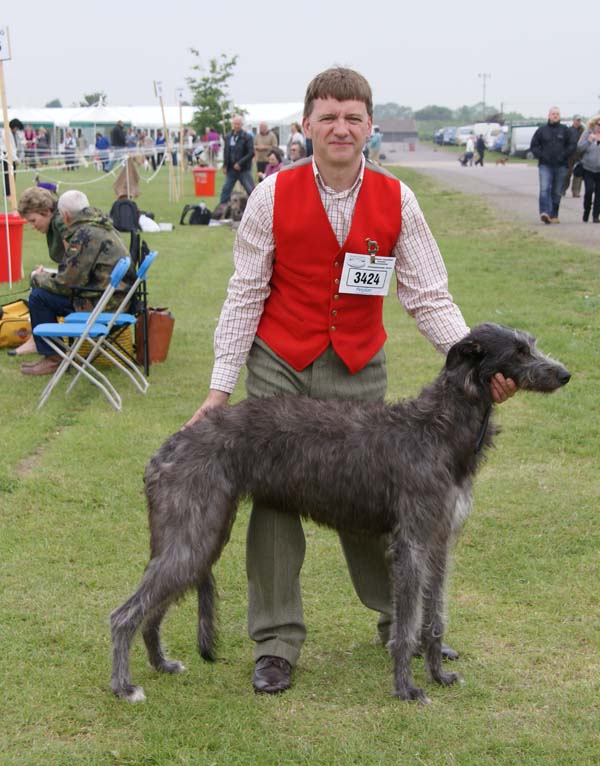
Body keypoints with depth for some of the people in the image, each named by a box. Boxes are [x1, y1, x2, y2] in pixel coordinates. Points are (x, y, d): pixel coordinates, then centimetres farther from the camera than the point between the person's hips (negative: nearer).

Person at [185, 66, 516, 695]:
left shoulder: (396, 200, -4)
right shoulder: (274, 195, -7)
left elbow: (428, 295, -2)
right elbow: (245, 294, -3)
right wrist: (222, 384, -5)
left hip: (358, 371, 1)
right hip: (279, 367, -1)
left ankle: (399, 619, 28)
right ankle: (276, 642, 14)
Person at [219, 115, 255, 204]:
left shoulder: (247, 137, -8)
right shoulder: (228, 136, 7)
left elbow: (251, 153, -13)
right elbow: (226, 152, 13)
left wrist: (240, 163, -18)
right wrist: (225, 166, 4)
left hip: (244, 169, -5)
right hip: (231, 169, 5)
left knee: (251, 190, -4)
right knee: (225, 190, 8)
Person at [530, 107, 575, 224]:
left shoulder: (564, 130, 5)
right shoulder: (542, 130, 6)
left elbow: (572, 145, 6)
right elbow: (534, 145, 9)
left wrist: (564, 155, -7)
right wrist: (540, 155, -5)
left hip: (561, 166, 1)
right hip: (545, 165, -1)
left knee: (557, 192, 7)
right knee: (544, 189, -18)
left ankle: (554, 215, 16)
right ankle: (545, 213, -29)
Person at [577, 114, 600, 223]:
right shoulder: (587, 134, 1)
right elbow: (579, 149, -3)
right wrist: (589, 140, -17)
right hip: (588, 168, -1)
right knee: (589, 190, -12)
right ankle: (586, 212, 8)